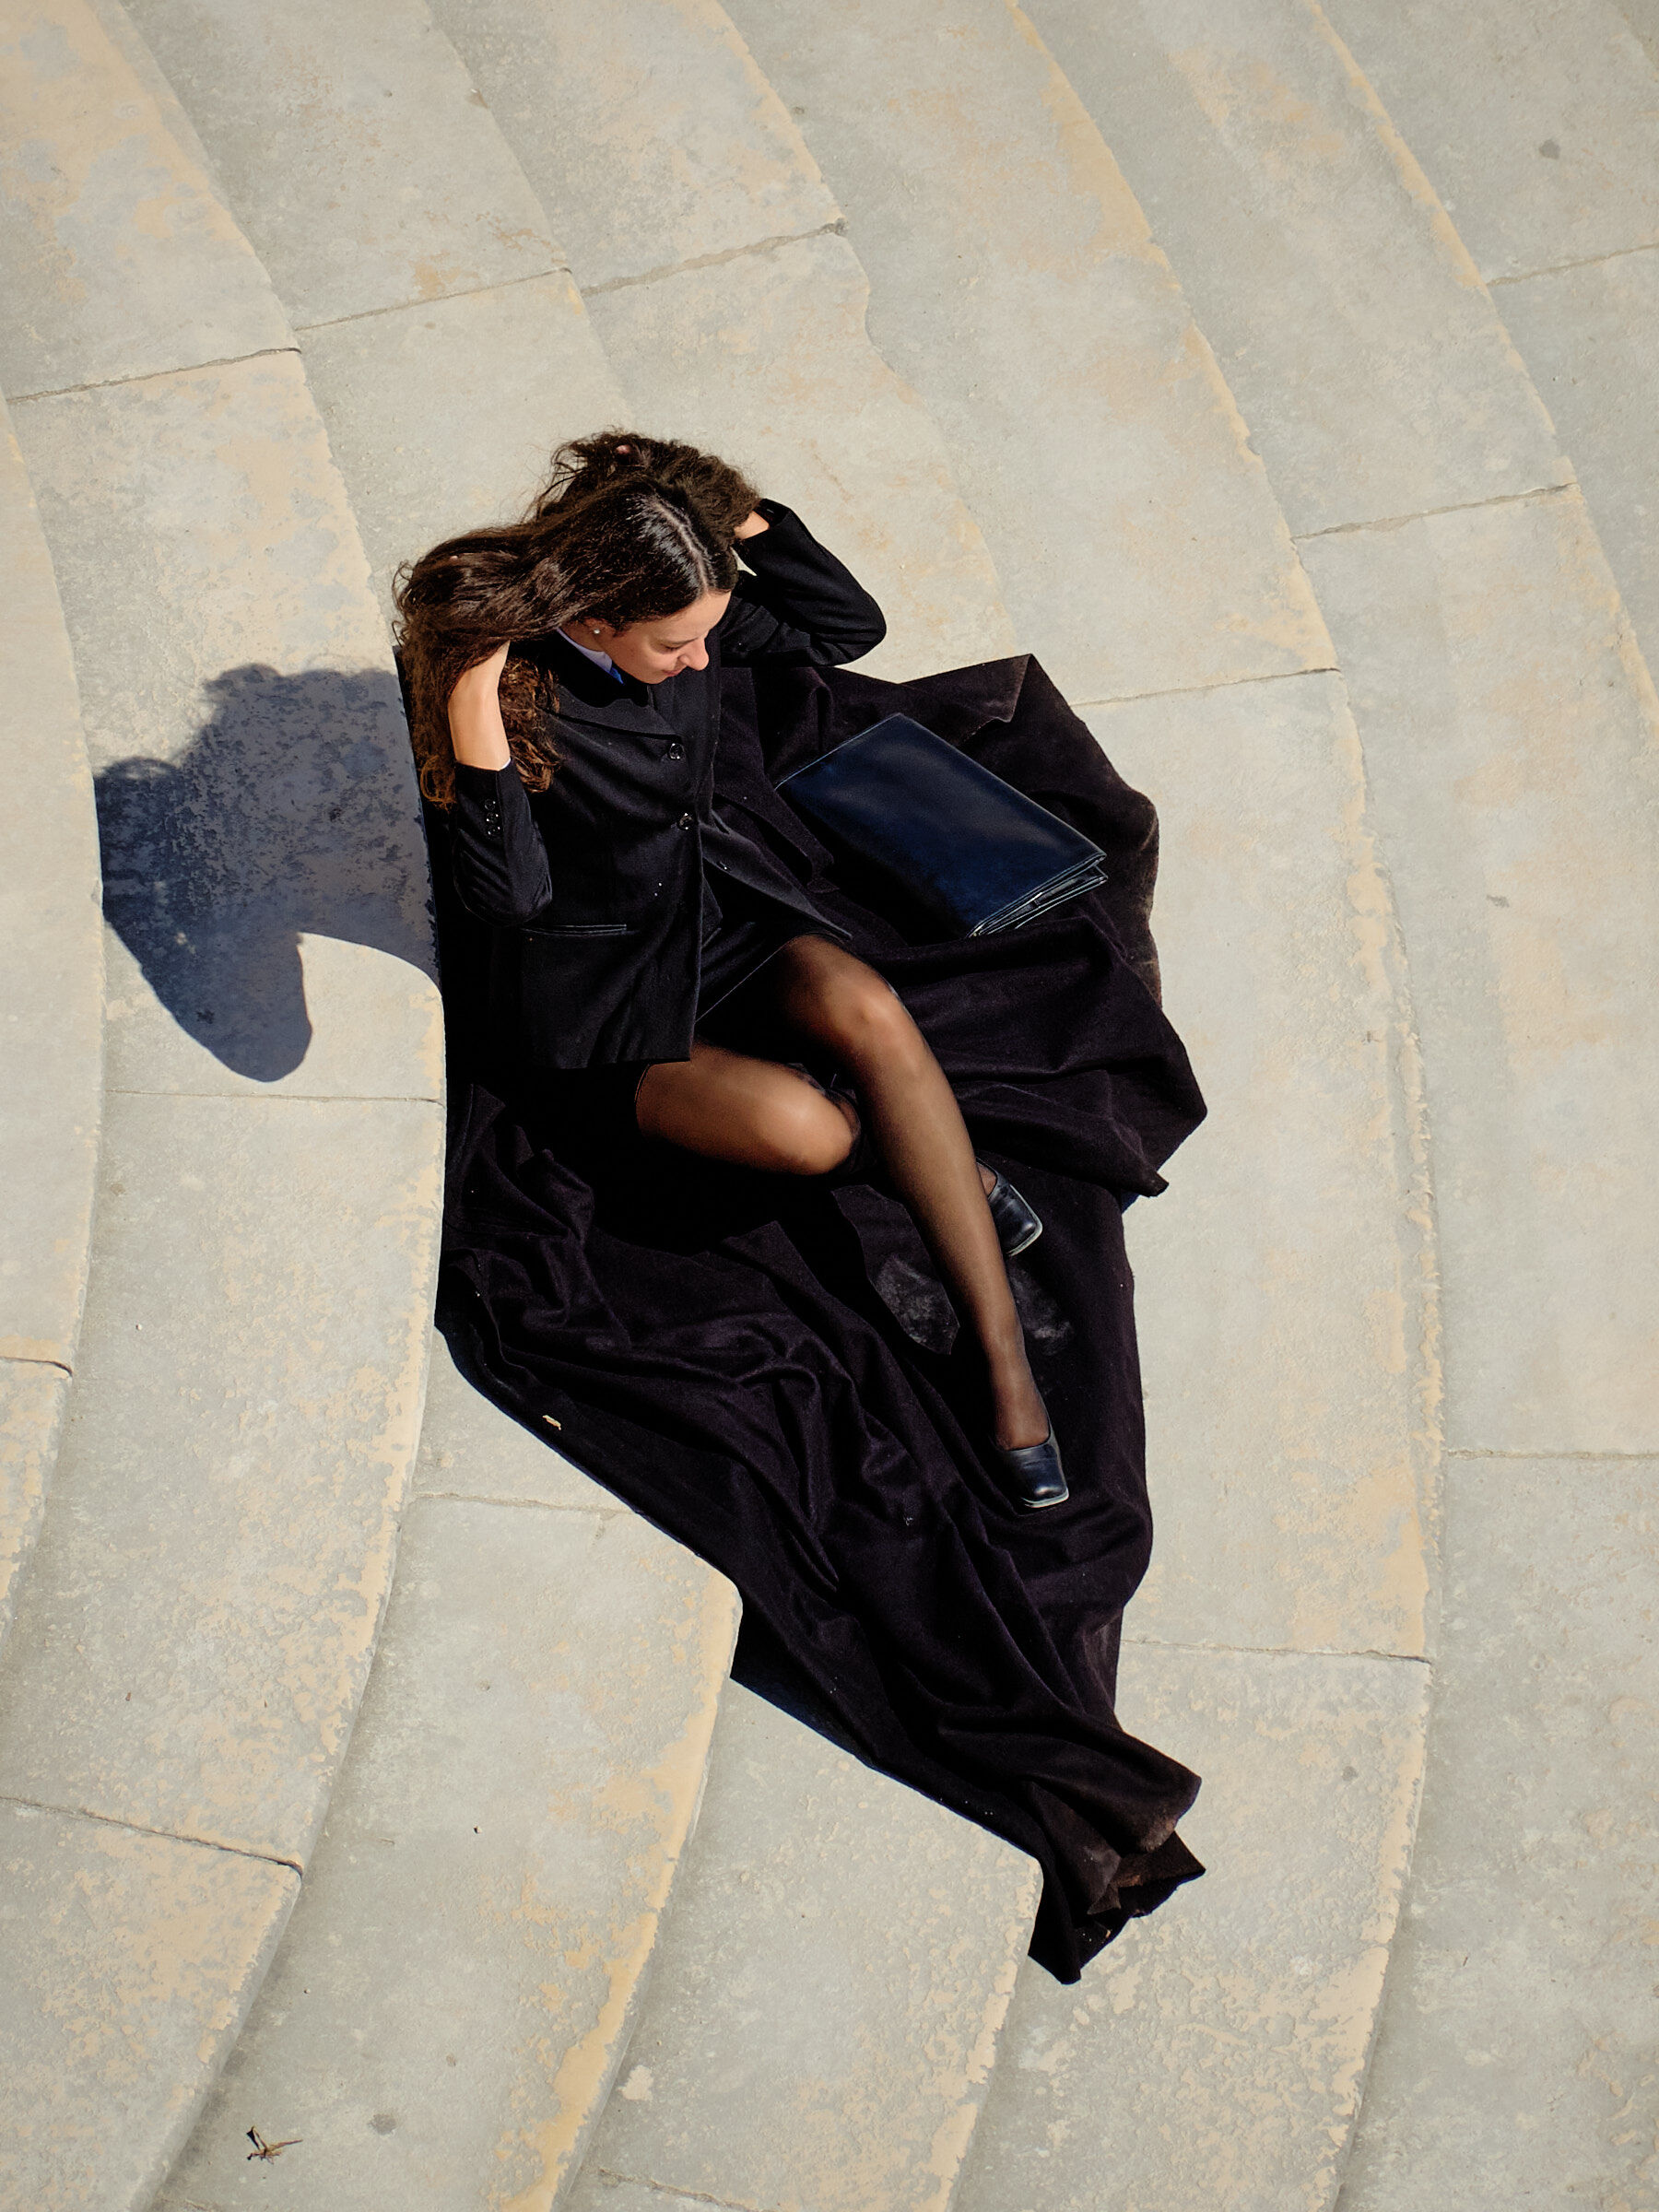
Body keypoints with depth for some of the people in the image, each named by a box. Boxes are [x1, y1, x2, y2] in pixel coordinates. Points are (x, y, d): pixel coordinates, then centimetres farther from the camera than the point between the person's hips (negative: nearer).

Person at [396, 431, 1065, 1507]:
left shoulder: (692, 615, -10)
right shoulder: (510, 692, -26)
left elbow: (849, 626, -1)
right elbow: (512, 897, -31)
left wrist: (744, 518, -15)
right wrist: (475, 735, -44)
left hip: (716, 903, 5)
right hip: (600, 991, -5)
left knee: (869, 1012, -28)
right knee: (799, 1128, -30)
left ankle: (1005, 1359, -21)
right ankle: (934, 1149, 9)